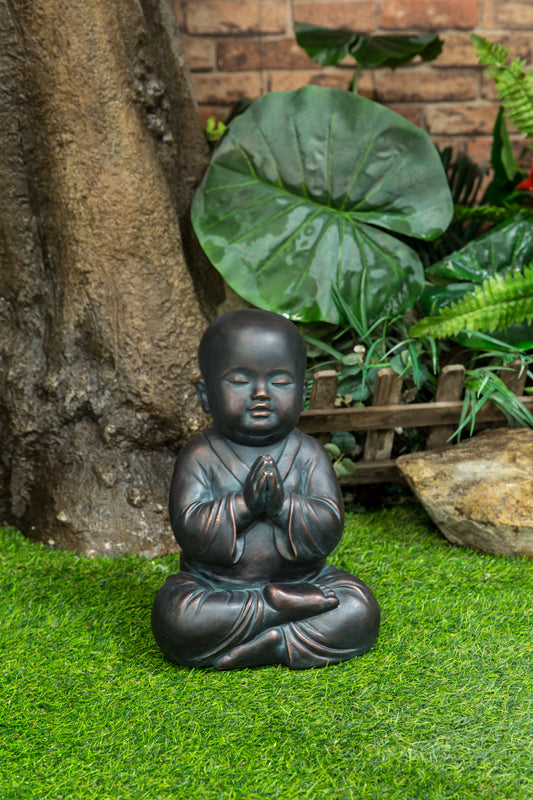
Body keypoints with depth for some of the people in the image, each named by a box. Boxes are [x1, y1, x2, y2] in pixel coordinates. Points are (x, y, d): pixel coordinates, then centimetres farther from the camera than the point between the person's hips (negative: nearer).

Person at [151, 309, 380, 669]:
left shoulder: (309, 456, -4)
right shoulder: (200, 458, -8)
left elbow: (328, 532, -12)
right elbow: (191, 533, -17)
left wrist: (283, 503, -28)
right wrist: (244, 501, -27)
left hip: (304, 580, 1)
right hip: (215, 589, -1)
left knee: (359, 611, -20)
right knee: (176, 618, -30)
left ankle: (270, 646, -19)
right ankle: (281, 605, -19)